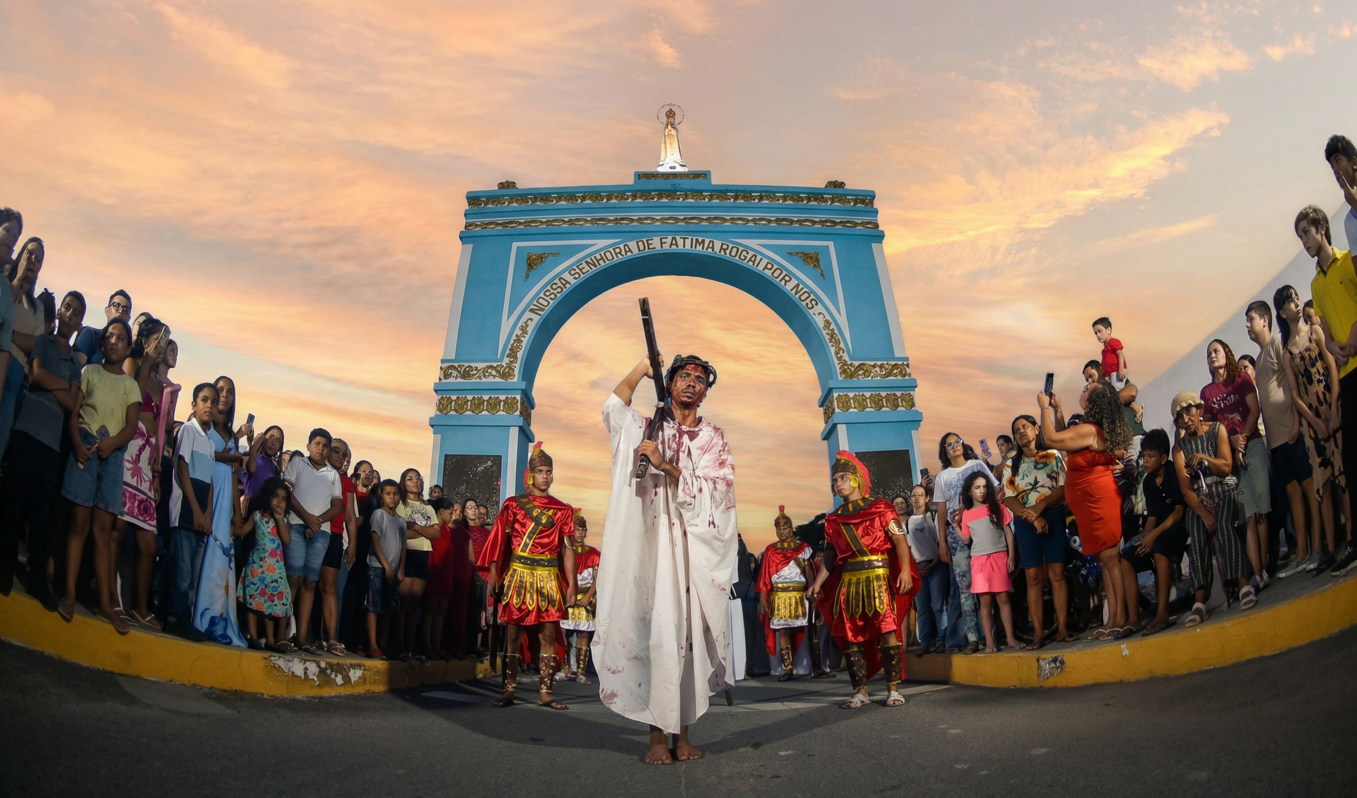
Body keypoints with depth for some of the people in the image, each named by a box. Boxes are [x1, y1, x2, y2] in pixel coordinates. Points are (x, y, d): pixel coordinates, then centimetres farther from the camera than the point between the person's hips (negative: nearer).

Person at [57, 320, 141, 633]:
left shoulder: (130, 384, 14)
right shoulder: (89, 372, 12)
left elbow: (131, 425, 3)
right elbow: (74, 412, 3)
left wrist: (112, 442, -18)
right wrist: (78, 444, -14)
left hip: (113, 454, 1)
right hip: (85, 448, -1)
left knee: (103, 529, 1)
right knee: (80, 522, -5)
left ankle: (106, 602, -1)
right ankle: (69, 594, -1)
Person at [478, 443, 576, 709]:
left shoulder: (562, 510, 10)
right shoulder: (514, 504, 6)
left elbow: (567, 548, 8)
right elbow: (499, 540, 1)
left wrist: (571, 583, 2)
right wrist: (493, 572, -10)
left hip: (549, 578, 1)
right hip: (518, 575, -1)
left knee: (549, 635, 0)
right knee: (512, 634, 0)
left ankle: (545, 693, 6)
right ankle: (508, 691, 7)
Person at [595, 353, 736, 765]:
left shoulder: (714, 439, 14)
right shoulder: (646, 429, 14)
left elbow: (712, 491, -1)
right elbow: (614, 406, -3)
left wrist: (665, 465, -12)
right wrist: (643, 368, -7)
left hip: (699, 546, 1)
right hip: (654, 543, -1)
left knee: (693, 634, 0)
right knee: (659, 632, -9)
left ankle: (683, 733, 8)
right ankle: (658, 734, -3)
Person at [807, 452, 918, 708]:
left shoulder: (879, 507, 3)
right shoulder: (834, 519, 16)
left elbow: (899, 540, -5)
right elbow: (830, 555, 17)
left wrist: (905, 570, -18)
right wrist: (817, 583, 7)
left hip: (878, 577, -5)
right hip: (848, 581, 5)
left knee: (887, 632, -12)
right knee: (850, 636, 3)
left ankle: (893, 689, -2)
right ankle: (860, 691, 12)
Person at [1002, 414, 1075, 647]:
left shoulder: (1053, 456, 7)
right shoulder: (1012, 464, 12)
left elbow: (1064, 487, -3)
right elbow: (1009, 498, 3)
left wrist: (1041, 506, -16)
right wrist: (1033, 516, -12)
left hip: (1053, 517, -1)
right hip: (1025, 523, 1)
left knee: (1057, 574, -4)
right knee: (1033, 577, -1)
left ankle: (1062, 628, -1)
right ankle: (1038, 633, 0)